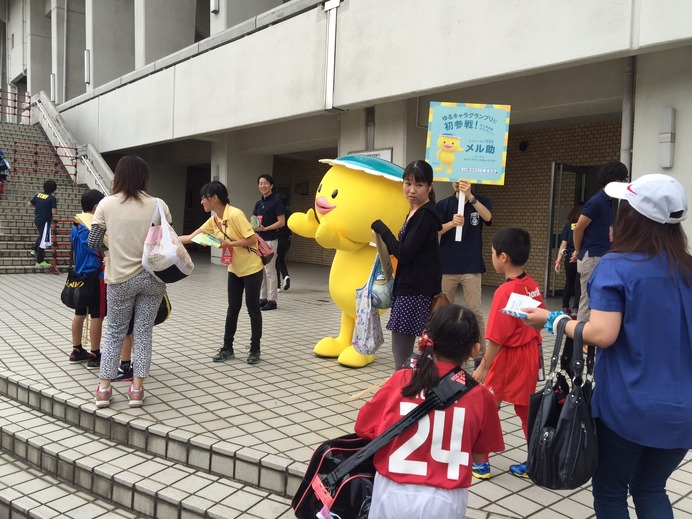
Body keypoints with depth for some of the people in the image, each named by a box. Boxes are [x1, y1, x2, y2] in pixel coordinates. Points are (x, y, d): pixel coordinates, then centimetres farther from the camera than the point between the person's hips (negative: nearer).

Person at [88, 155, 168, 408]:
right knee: (144, 331, 10)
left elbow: (93, 242, -3)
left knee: (115, 331, 14)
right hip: (153, 277, 1)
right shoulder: (158, 205, -3)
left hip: (121, 278, 0)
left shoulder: (107, 204, -4)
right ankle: (137, 388, 11)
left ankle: (104, 388, 14)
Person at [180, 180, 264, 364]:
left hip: (252, 268, -7)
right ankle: (227, 348, 20)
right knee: (233, 308, 11)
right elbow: (191, 237, 4)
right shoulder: (214, 221, 2)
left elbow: (253, 239, -24)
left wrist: (229, 244, -23)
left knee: (253, 308, 3)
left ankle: (255, 350, 15)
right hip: (234, 269, 7)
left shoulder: (235, 215, -22)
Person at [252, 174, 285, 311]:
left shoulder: (276, 201, -8)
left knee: (270, 271, -4)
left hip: (270, 241, -8)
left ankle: (271, 300, 2)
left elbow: (282, 222, -13)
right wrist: (254, 226, -3)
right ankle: (262, 298, 19)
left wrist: (265, 228, -19)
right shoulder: (258, 203, 14)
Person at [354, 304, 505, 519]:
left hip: (393, 495, 0)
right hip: (444, 502, 0)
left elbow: (364, 428, -2)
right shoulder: (480, 396, -9)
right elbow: (478, 456, 2)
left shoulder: (400, 380, -10)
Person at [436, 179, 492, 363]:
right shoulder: (444, 205, 3)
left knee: (475, 312, -1)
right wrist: (452, 223, -28)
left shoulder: (481, 201, 4)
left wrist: (470, 196, -33)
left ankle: (481, 353, 6)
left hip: (471, 267, -1)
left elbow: (487, 217, -18)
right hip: (447, 266, 1)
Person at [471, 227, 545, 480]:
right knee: (526, 409, 17)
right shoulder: (533, 286, -1)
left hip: (508, 358, -7)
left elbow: (497, 338, -21)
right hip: (530, 355, 7)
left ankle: (481, 463, 19)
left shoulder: (505, 292, -23)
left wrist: (483, 367, -13)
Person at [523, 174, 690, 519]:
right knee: (650, 489, 24)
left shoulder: (616, 266, -15)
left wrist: (551, 320, -9)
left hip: (628, 406, -5)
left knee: (610, 491, 17)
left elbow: (602, 335, -23)